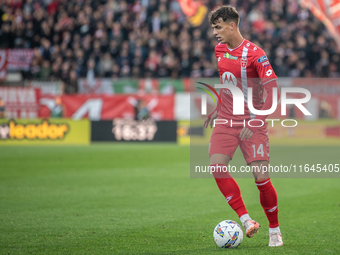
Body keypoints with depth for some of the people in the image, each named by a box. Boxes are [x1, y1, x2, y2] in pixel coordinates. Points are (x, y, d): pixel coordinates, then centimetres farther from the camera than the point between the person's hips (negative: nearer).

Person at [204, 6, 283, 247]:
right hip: (226, 121, 5)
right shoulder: (219, 50, 7)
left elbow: (273, 90, -18)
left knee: (261, 177, -9)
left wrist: (256, 121, -22)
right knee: (217, 166, -17)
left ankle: (275, 230, 11)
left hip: (253, 124, -5)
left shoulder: (255, 53, -14)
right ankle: (246, 220, -11)